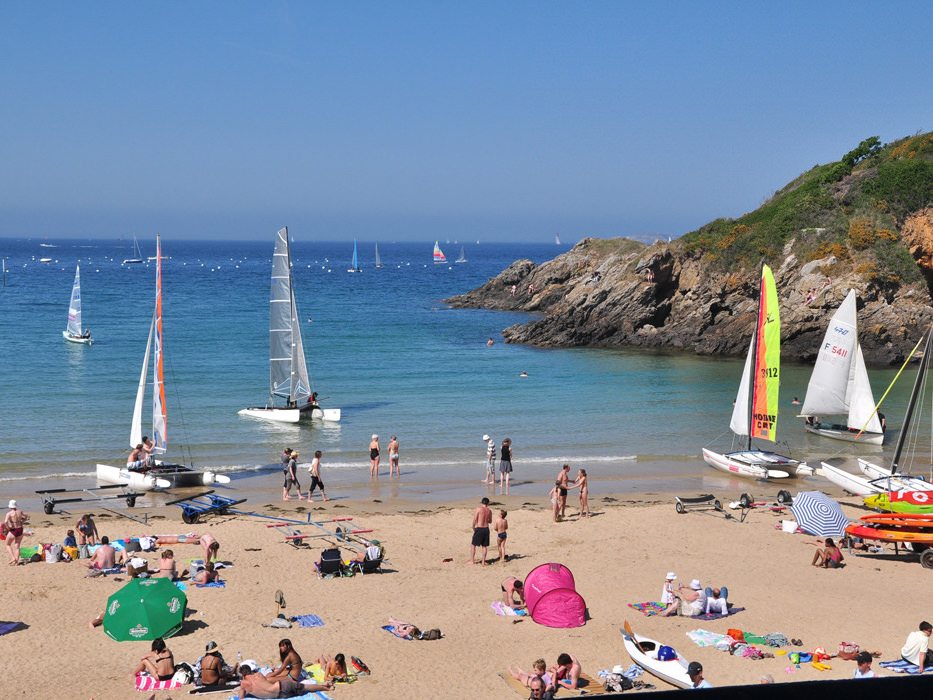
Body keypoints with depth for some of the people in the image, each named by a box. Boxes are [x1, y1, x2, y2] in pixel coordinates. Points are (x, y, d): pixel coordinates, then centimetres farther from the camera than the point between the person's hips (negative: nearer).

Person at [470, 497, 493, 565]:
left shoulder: (478, 509, -10)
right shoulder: (489, 511, 4)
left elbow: (474, 520, -10)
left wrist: (473, 528, 3)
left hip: (479, 529, -4)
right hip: (486, 529, 4)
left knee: (473, 545, 8)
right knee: (484, 546, 12)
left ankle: (472, 561, 9)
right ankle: (483, 562, 11)